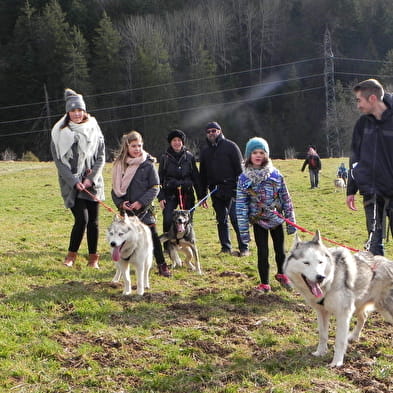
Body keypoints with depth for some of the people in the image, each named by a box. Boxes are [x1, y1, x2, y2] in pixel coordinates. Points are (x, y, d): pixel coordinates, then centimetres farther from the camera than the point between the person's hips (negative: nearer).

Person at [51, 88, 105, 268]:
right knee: (82, 219, -13)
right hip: (72, 184, -2)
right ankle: (71, 255, 7)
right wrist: (74, 181, -11)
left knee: (93, 221, 3)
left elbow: (101, 157, 5)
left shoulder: (93, 129, 6)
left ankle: (93, 258, 14)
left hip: (92, 183, 2)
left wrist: (91, 178, -8)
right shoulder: (60, 133, 0)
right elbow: (59, 161, -3)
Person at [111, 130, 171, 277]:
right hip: (126, 210, 3)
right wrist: (120, 203, -8)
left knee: (152, 236, -3)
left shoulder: (148, 165, -6)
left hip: (144, 210, -3)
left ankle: (162, 265, 5)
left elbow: (155, 188, -6)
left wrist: (141, 202, -15)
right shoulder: (120, 164, 4)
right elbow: (115, 188, 8)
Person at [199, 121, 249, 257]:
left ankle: (244, 248, -4)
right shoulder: (205, 151, 17)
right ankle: (226, 247, 16)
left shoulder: (230, 146, 1)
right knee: (221, 220, 9)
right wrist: (203, 195, 15)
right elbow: (202, 174, 20)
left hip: (231, 189, -5)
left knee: (236, 219, -9)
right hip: (215, 191, 6)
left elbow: (239, 168, -3)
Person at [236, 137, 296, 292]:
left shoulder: (275, 174, -5)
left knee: (280, 249, 13)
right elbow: (241, 205, -6)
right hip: (258, 221, -1)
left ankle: (281, 274, 39)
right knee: (262, 252, 2)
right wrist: (243, 230, -9)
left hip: (276, 219, 1)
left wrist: (291, 221, 0)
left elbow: (286, 198, 0)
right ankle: (264, 284, 17)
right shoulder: (244, 178, -7)